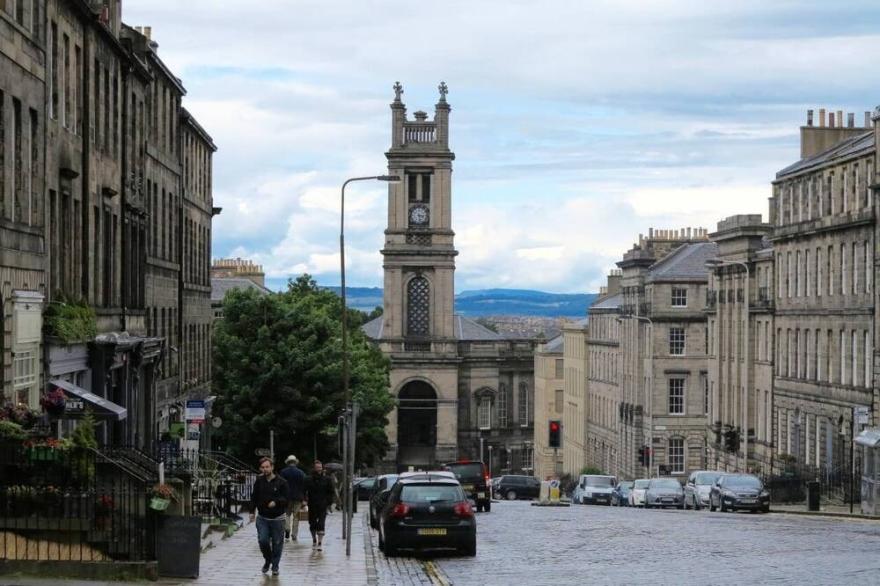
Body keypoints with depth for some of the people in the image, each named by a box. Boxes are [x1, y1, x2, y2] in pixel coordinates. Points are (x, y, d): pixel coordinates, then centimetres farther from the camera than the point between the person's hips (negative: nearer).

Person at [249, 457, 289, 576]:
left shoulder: (281, 482, -8)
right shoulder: (259, 481, 2)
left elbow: (286, 498, -9)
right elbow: (254, 497, 10)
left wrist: (276, 502, -26)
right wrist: (252, 511, 3)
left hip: (277, 518, -2)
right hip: (262, 517, 2)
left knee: (277, 543, 4)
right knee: (262, 540, -7)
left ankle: (275, 566, 20)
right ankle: (267, 560, 20)